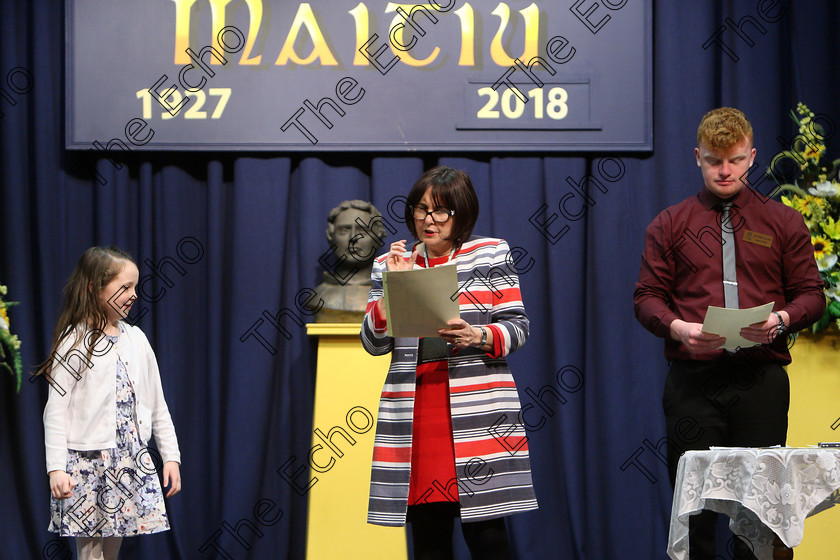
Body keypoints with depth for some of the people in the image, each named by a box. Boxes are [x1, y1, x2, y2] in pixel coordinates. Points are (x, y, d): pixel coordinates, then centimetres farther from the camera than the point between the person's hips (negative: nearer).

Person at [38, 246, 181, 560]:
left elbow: (156, 405, 14)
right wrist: (56, 467, -16)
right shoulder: (74, 342, -7)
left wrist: (171, 456, 11)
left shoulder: (135, 339, 9)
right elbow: (56, 410, -9)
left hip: (131, 460, 5)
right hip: (88, 460, -5)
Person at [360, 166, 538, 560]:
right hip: (412, 409, 2)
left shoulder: (490, 254, 9)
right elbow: (373, 344, 8)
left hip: (477, 409, -2)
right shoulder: (390, 264, 14)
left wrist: (477, 337, -14)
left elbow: (517, 326, 5)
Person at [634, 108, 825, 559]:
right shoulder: (670, 225, 12)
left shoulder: (783, 223, 13)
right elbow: (647, 297, 8)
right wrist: (678, 327, -13)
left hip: (761, 380, 0)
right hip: (693, 380, 0)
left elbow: (811, 294, 11)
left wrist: (781, 319, -11)